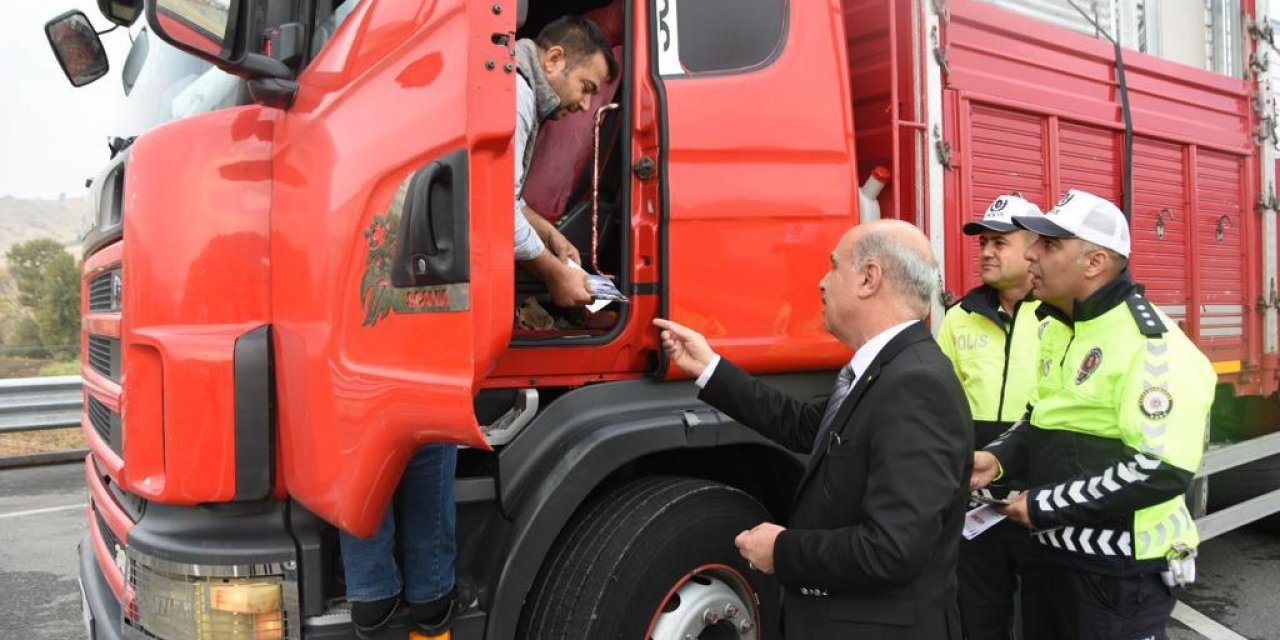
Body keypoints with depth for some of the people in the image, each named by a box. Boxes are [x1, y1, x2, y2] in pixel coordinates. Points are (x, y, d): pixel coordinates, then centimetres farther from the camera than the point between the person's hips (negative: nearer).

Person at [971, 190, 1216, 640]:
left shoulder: (1152, 346, -20)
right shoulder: (1058, 330, 9)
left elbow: (1162, 471, -26)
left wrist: (1044, 505, -21)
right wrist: (999, 458, -1)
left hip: (1121, 572, -8)